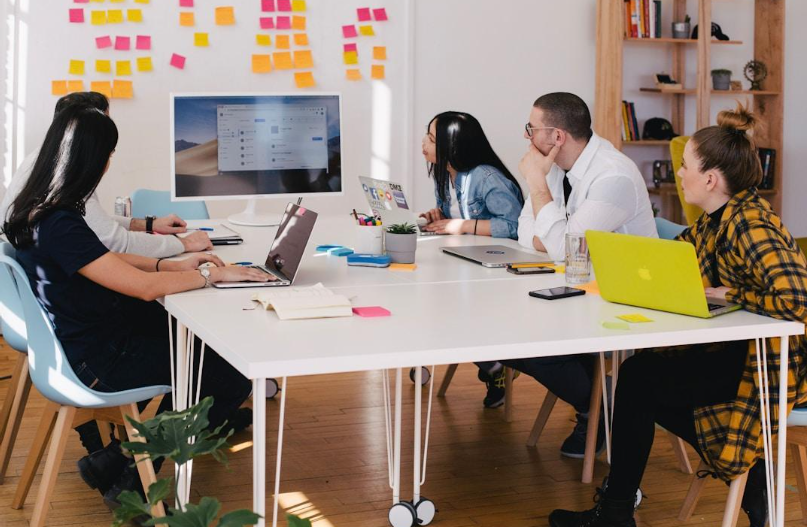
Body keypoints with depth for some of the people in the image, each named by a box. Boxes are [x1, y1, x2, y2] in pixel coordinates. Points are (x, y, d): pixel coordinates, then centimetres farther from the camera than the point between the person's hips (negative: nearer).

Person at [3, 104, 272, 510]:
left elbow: (106, 262, 14)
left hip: (83, 339, 10)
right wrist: (213, 274, -15)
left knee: (204, 342, 19)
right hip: (98, 363, -10)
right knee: (233, 380, -6)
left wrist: (173, 265, 6)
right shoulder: (60, 225, -28)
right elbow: (144, 286, -27)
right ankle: (129, 478, 7)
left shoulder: (37, 210, 2)